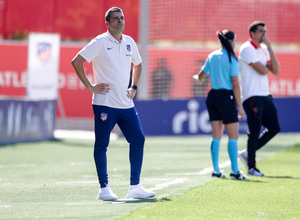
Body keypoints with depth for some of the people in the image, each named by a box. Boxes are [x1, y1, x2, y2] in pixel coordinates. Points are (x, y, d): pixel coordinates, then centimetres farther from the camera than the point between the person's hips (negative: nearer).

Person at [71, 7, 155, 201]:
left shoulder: (129, 42, 11)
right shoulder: (100, 42, -7)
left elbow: (138, 64, 30)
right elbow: (76, 62, -11)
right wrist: (90, 86, -12)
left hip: (126, 103, 6)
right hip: (105, 103, -6)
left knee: (138, 140, 1)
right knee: (101, 145, -3)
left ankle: (135, 187, 7)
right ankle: (104, 188, 4)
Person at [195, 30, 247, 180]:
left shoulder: (212, 56, 7)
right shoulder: (231, 59, -10)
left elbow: (200, 75, 20)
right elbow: (235, 84, -13)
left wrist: (199, 78, 45)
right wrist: (240, 106, -10)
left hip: (213, 96, 6)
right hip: (226, 97, -6)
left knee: (216, 136, 10)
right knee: (233, 136, -1)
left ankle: (216, 171, 11)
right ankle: (234, 171, -5)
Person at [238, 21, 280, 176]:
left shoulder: (263, 50, 17)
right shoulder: (247, 49, -9)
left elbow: (275, 70, 4)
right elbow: (262, 70, -17)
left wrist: (269, 47, 0)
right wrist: (266, 67, 6)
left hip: (265, 95, 9)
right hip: (252, 97, -8)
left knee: (274, 128, 7)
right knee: (254, 132, -6)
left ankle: (248, 154, 18)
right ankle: (251, 167, 2)